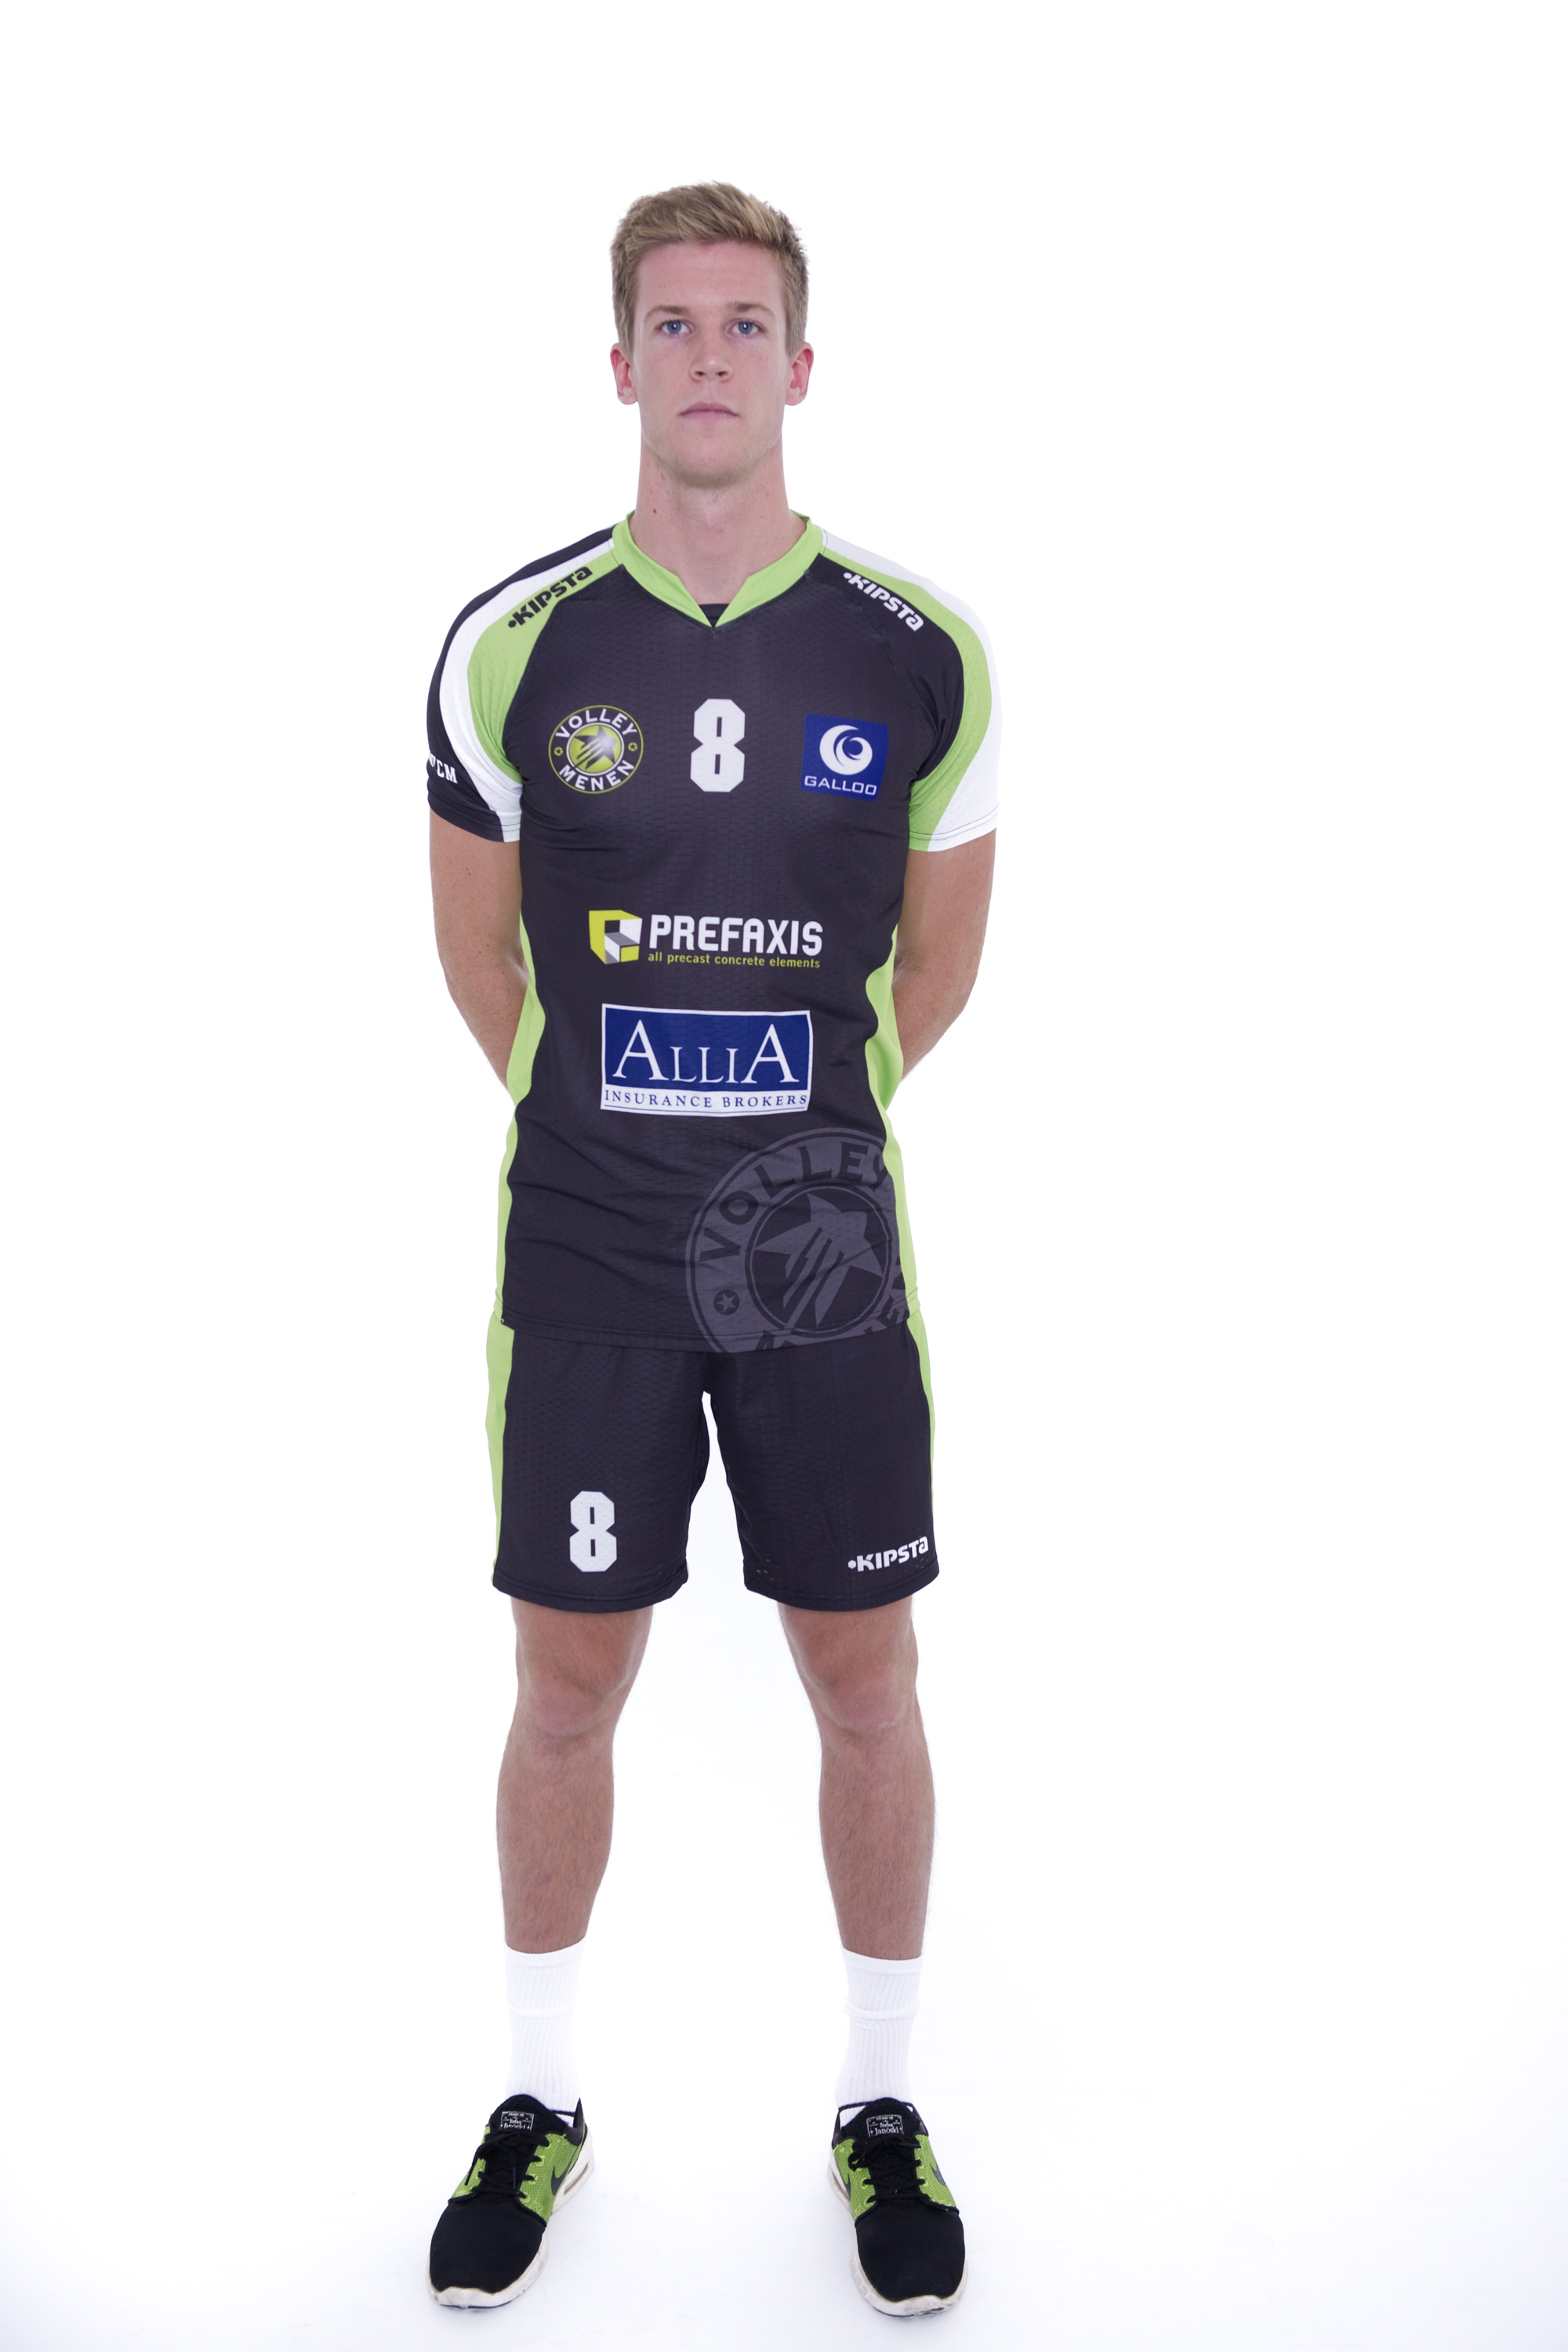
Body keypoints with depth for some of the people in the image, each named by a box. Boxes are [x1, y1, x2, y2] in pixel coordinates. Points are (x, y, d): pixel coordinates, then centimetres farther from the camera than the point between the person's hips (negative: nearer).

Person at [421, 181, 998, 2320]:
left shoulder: (920, 657, -3)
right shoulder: (514, 647, -3)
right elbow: (482, 951, 10)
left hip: (825, 1253, 0)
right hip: (584, 1255, 0)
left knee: (866, 1681, 8)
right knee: (570, 1681, 9)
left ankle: (883, 2106, 31)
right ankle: (541, 2101, 32)